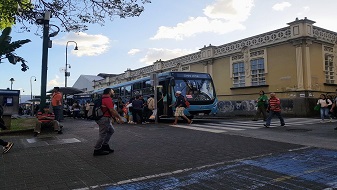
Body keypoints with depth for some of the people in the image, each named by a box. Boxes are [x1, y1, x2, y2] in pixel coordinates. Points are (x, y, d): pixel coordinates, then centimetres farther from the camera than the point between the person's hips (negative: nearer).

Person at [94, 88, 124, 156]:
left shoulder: (104, 98, 16)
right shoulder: (108, 99, -16)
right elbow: (112, 110, -22)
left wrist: (116, 117, 21)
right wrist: (120, 118, -14)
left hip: (105, 119, 11)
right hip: (104, 119, -11)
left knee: (111, 130, 20)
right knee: (102, 135, -2)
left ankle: (105, 145, 23)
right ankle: (97, 150, 7)